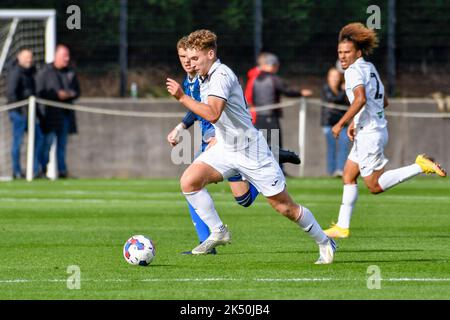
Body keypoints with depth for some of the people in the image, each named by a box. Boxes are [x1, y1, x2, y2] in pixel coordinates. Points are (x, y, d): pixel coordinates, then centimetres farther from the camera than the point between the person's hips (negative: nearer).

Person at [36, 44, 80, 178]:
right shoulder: (45, 72, -2)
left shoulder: (70, 73, 14)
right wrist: (57, 95, -15)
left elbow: (77, 91, 18)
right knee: (48, 141, -10)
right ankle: (42, 168, -6)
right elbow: (40, 92, -7)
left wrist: (70, 94, -5)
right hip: (50, 112, -5)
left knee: (62, 143, 8)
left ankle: (62, 170, 10)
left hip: (66, 112, 5)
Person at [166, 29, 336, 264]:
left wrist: (182, 97, -34)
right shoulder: (204, 78, 8)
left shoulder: (221, 75, -21)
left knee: (285, 207, -1)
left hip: (250, 150, -8)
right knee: (188, 181, -15)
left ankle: (325, 243, 19)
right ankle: (218, 233, -3)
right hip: (224, 148, 8)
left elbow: (212, 114, -35)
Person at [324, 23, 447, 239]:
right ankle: (342, 227, 13)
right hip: (378, 129, 10)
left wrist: (341, 124, -23)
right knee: (348, 177, 13)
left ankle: (421, 166, -8)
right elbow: (383, 102, 22)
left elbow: (360, 99, -29)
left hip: (369, 134, -10)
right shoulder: (370, 68, 15)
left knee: (375, 186, -3)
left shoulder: (354, 70, -13)